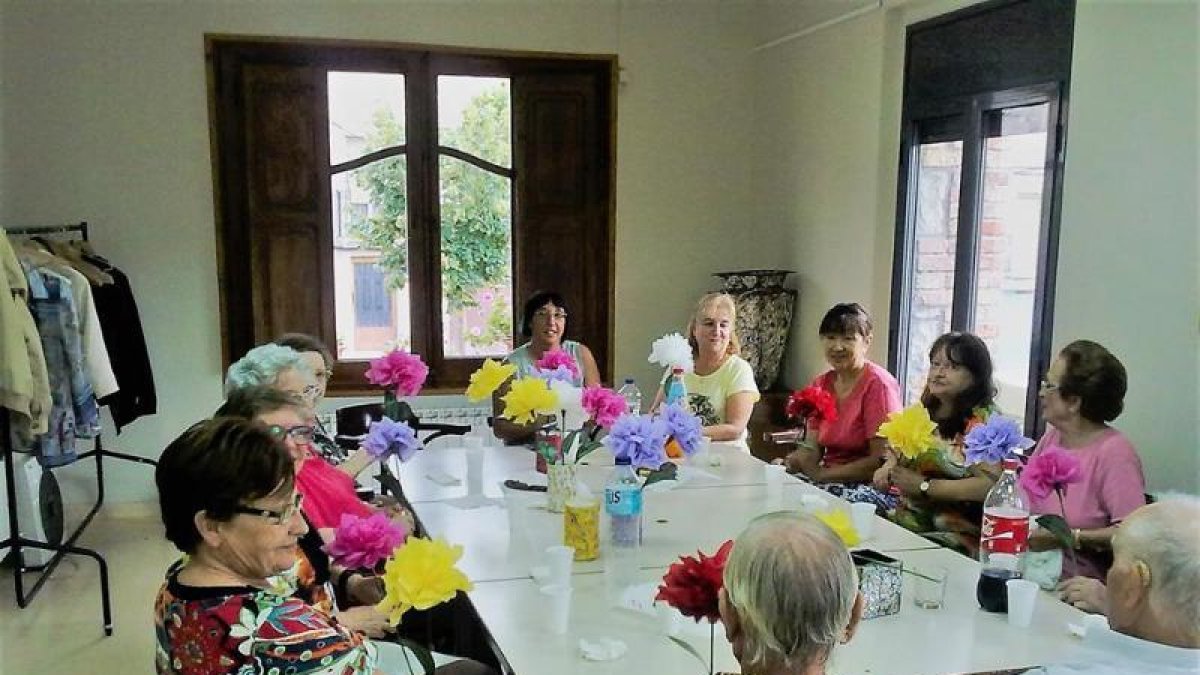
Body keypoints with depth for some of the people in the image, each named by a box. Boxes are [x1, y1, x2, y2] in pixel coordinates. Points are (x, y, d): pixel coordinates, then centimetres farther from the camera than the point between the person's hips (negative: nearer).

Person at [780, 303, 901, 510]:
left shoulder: (877, 384, -12)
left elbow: (881, 462, -15)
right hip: (831, 480, 6)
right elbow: (815, 448, 9)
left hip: (876, 487, -6)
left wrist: (822, 474, -18)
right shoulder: (820, 384, 9)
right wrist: (798, 458, -14)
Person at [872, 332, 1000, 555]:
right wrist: (888, 468, 8)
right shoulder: (924, 411, 13)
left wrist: (924, 486, -18)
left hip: (956, 533, -6)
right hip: (908, 519, 7)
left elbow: (989, 484, -20)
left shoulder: (983, 420, -8)